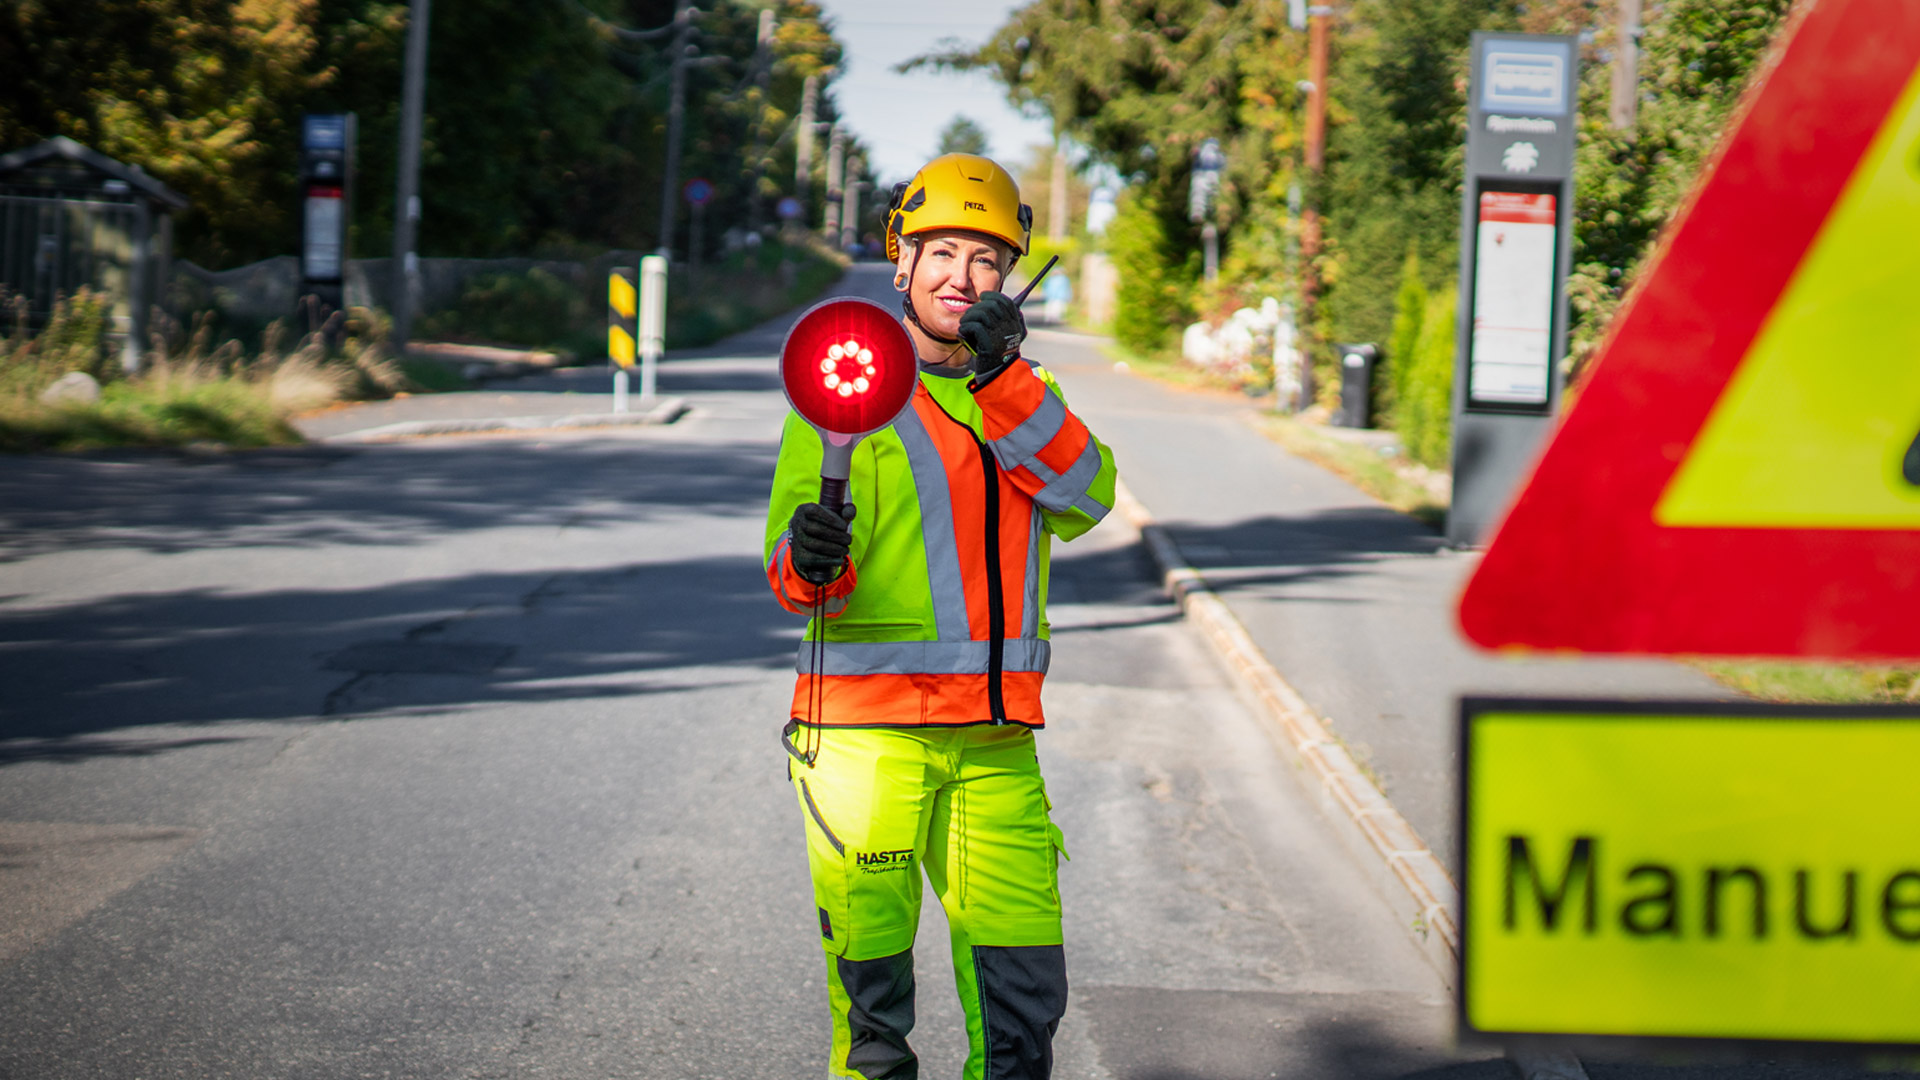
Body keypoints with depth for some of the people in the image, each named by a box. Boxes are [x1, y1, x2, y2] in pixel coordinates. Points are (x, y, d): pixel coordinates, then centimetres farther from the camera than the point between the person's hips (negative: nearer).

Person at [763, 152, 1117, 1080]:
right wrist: (809, 562, -28)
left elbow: (1085, 499, -4)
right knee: (872, 985, -1)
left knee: (1025, 990, 2)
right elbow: (791, 570, -5)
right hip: (866, 728, -3)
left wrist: (1005, 381, -15)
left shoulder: (1022, 394, 16)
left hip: (994, 740, 4)